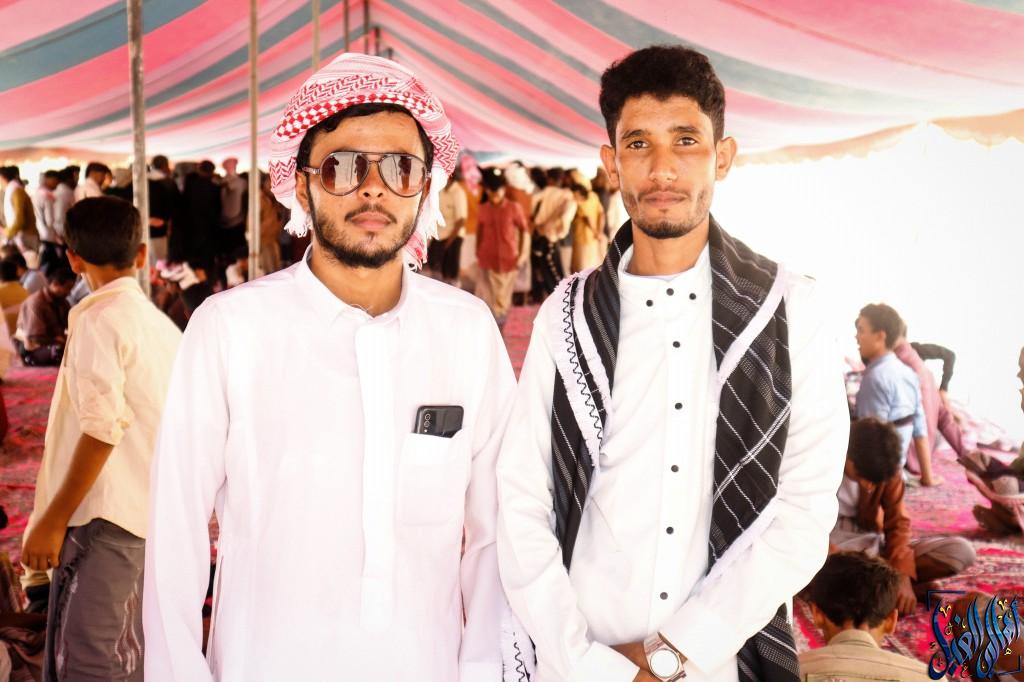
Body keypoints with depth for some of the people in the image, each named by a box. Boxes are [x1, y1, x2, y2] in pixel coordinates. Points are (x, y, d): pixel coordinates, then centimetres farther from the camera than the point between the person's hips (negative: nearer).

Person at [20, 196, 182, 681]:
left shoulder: (99, 319, -8)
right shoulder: (163, 325, 15)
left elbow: (102, 427, -18)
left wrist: (53, 520, -16)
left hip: (104, 514, -8)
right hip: (151, 514, 9)